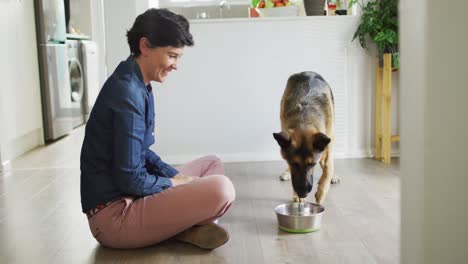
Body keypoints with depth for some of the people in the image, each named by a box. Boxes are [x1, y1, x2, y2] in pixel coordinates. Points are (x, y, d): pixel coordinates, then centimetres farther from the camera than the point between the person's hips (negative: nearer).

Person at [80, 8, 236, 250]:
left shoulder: (138, 86, 11)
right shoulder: (127, 92, -20)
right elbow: (131, 180, -22)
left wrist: (179, 177, 4)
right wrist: (177, 183, -6)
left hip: (128, 196, 11)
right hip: (113, 214, -10)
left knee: (212, 165, 19)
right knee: (221, 189, -26)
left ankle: (185, 224, -3)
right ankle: (187, 228, 3)